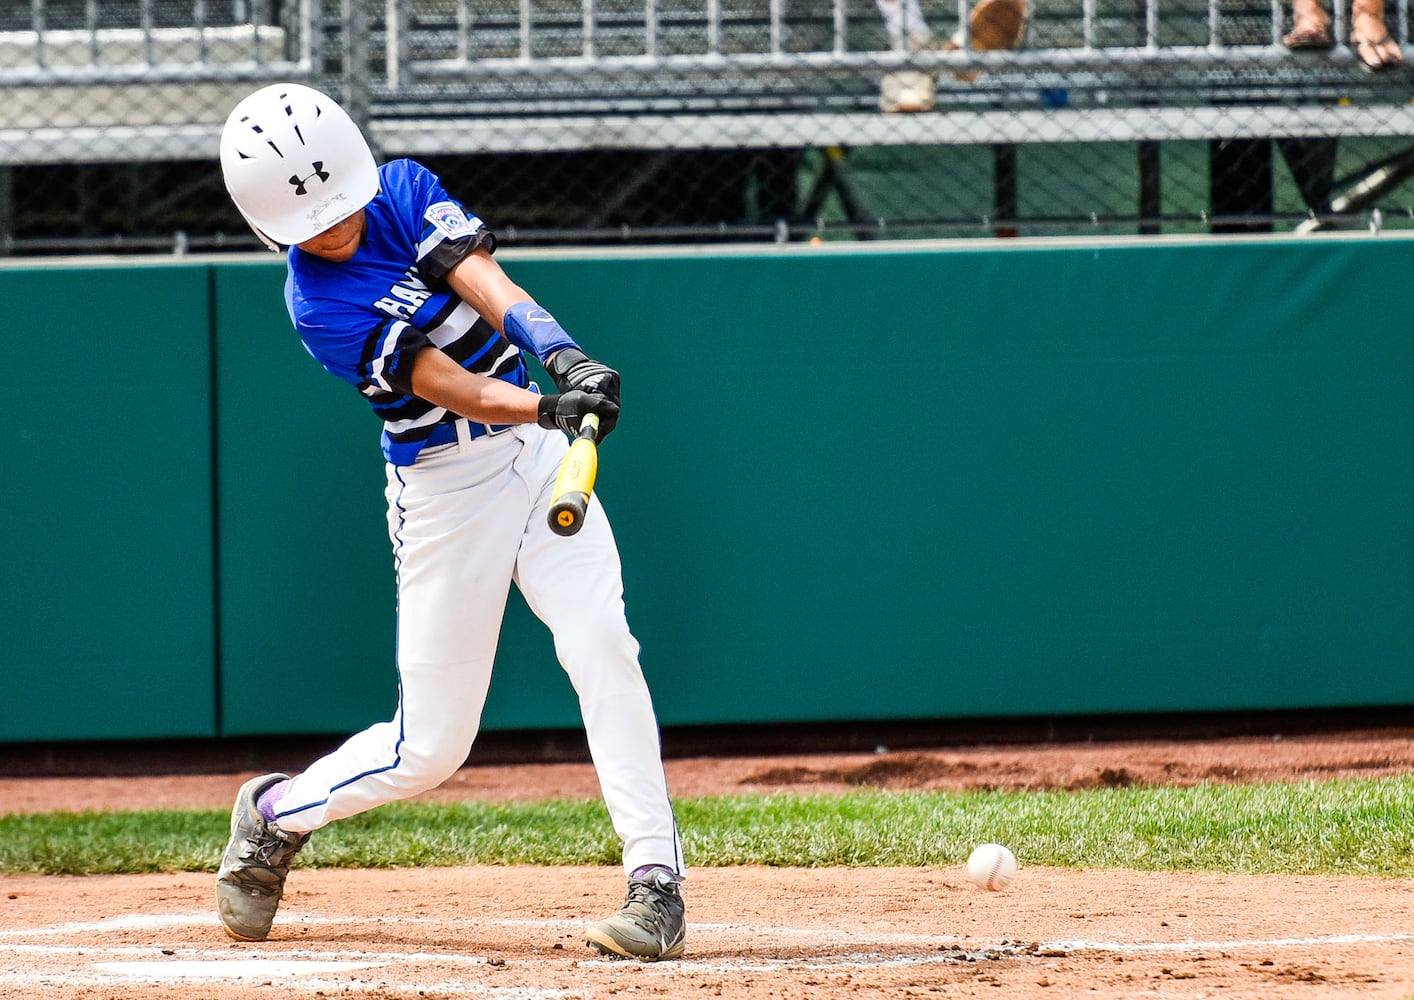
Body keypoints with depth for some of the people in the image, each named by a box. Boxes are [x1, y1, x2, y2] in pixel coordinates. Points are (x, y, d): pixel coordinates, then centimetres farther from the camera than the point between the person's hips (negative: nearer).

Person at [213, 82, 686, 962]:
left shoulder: (406, 190, -2)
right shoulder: (317, 308, -16)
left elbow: (487, 285, -18)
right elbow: (451, 388, -24)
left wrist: (563, 357, -37)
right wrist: (554, 409, -42)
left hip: (536, 458, 4)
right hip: (444, 496, -4)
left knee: (601, 648, -18)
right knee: (430, 748, 1)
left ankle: (657, 884, -20)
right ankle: (275, 813, 29)